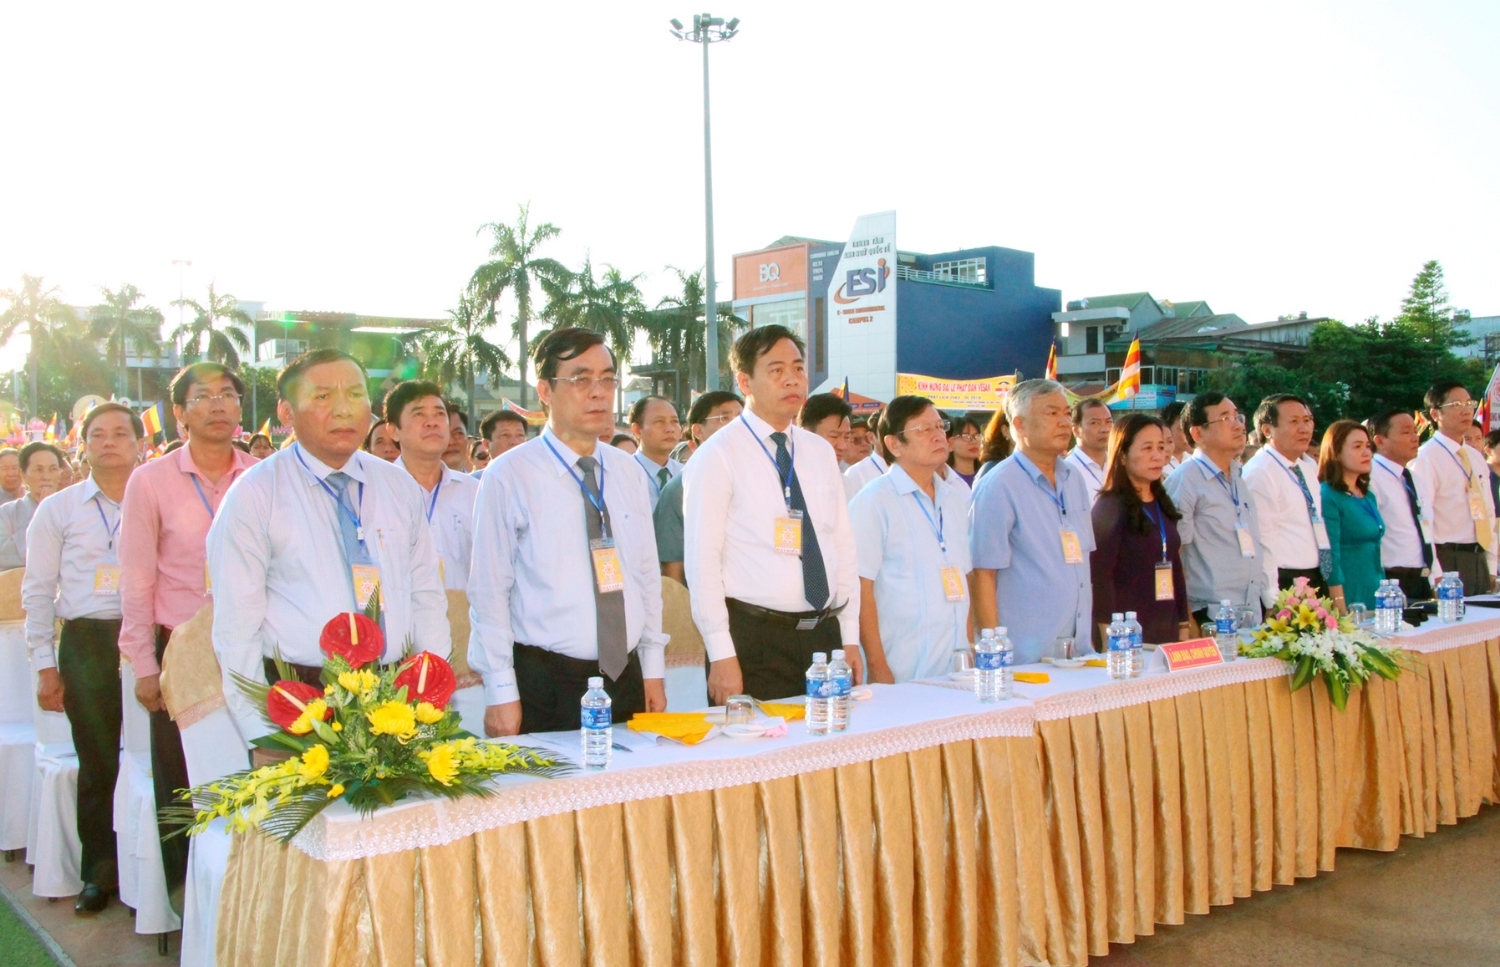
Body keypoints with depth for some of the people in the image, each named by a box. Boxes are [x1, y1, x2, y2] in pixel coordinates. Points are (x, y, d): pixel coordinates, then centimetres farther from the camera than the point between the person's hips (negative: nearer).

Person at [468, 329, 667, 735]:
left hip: (626, 680, 5)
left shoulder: (629, 472, 9)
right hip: (544, 686, -4)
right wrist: (501, 693, -10)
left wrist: (653, 670, 10)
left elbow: (648, 575, 12)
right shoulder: (508, 477, -7)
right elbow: (489, 592, -8)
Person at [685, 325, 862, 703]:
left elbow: (843, 543, 13)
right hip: (753, 639, -5)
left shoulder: (820, 451, 13)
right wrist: (722, 656, -14)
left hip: (824, 633, 6)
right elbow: (702, 561, -10)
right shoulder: (717, 455, -6)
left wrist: (850, 637, 8)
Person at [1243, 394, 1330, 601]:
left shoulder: (1310, 466, 12)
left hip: (1318, 582, 8)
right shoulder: (1259, 473, -16)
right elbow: (1262, 544, -20)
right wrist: (1274, 605, -22)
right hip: (1285, 585, -8)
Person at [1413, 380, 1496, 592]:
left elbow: (1488, 514, 18)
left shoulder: (1477, 458, 14)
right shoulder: (1427, 458, -11)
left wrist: (1491, 569, 12)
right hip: (1448, 560, -7)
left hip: (1479, 559, 7)